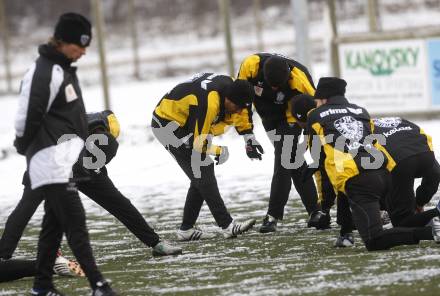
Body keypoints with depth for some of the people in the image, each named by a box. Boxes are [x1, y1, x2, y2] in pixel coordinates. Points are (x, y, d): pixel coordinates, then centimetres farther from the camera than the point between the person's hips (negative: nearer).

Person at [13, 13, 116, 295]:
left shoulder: (65, 69, 15)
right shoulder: (45, 73, -17)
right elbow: (28, 117, -19)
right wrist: (25, 148, -4)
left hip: (65, 160, 10)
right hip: (52, 158, -10)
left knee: (55, 222, 13)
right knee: (75, 221, -12)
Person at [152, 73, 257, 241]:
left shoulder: (229, 84, -9)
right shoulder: (208, 103, -34)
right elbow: (199, 143, -26)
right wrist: (218, 152, -8)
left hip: (182, 123, 10)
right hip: (167, 124, -10)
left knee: (201, 176, 9)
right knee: (203, 173, -13)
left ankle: (186, 229, 15)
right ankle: (227, 226, -14)